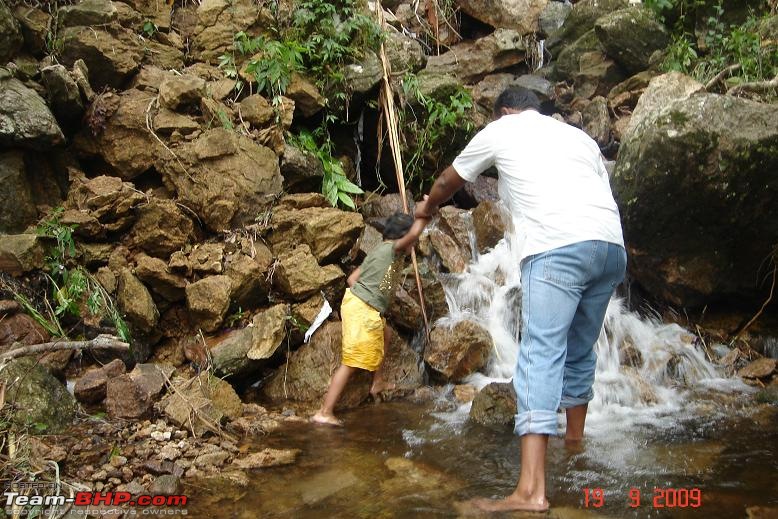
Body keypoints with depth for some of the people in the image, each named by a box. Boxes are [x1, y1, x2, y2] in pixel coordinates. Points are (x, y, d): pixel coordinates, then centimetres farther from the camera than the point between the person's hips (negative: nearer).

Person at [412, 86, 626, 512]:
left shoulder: (499, 130, 20)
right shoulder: (578, 135, 31)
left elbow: (449, 181, 35)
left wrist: (427, 208, 54)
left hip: (559, 247, -6)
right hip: (612, 245, 6)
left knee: (540, 355, -11)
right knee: (579, 350, 22)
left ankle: (531, 490, -18)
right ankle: (574, 439, 39)